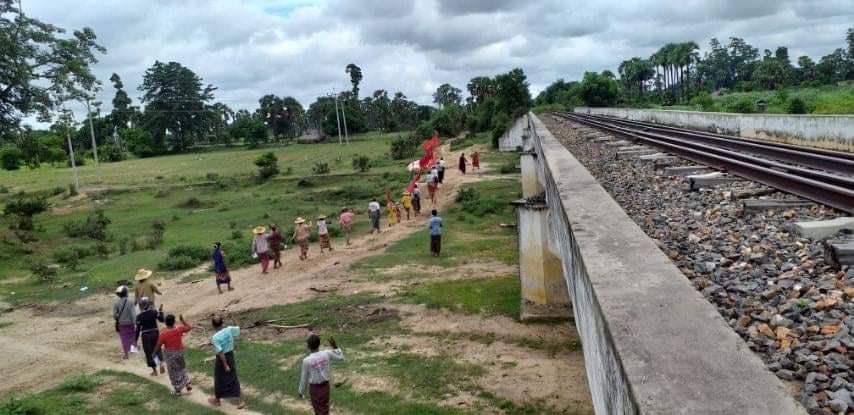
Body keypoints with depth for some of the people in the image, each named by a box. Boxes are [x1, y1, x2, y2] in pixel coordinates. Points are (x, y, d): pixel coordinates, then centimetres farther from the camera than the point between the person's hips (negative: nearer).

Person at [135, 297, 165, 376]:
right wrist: (161, 311, 8)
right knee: (157, 350, 20)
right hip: (155, 334, 2)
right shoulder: (154, 312, -8)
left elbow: (138, 329, -8)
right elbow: (161, 319, -2)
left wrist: (136, 340, 0)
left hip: (146, 336, -2)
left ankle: (154, 371, 18)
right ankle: (161, 364, -3)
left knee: (149, 353, 11)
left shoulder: (139, 316, -12)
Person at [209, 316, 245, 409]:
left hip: (222, 359, -5)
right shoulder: (229, 329, -11)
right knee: (233, 379, 13)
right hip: (231, 356, 5)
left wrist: (225, 365, -19)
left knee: (219, 380, 16)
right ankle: (240, 401, 13)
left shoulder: (215, 337, -25)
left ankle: (217, 399, 37)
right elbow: (238, 330, 12)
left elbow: (221, 353, -24)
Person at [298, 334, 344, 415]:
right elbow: (341, 357, 2)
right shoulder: (327, 354, -14)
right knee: (325, 408, 22)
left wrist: (301, 391, 4)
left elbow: (304, 378, -10)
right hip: (325, 385, 3)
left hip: (314, 388, -3)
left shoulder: (307, 361, -21)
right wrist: (335, 346, 5)